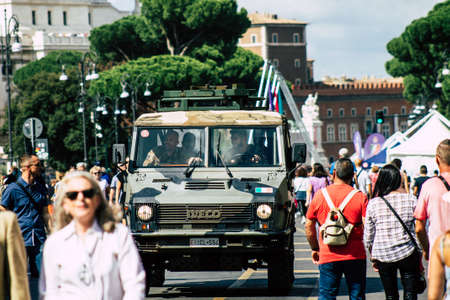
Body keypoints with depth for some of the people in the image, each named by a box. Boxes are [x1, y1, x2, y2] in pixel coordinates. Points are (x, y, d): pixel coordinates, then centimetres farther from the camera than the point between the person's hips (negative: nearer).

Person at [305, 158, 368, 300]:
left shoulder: (319, 195, 1)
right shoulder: (360, 197, -4)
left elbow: (308, 226, 7)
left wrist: (315, 248, 19)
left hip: (327, 256, 1)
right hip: (355, 256, -1)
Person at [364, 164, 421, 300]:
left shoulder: (373, 204, -3)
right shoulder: (411, 200, -5)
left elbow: (368, 235, 3)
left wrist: (373, 257, 16)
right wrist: (420, 254, 11)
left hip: (382, 256, 1)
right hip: (408, 254, -1)